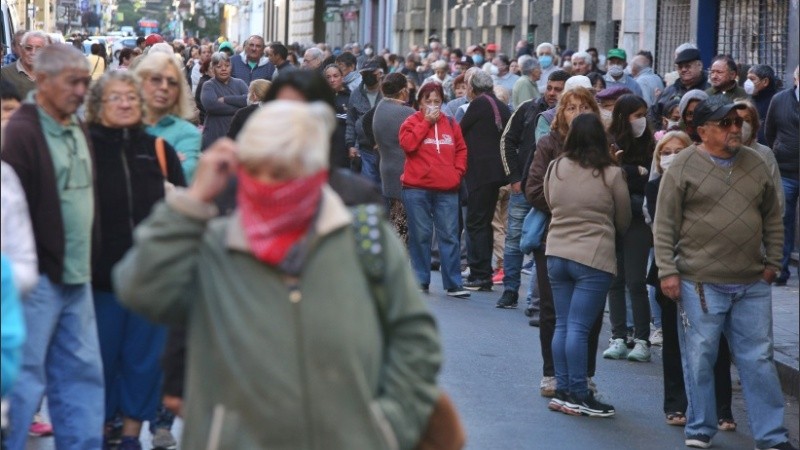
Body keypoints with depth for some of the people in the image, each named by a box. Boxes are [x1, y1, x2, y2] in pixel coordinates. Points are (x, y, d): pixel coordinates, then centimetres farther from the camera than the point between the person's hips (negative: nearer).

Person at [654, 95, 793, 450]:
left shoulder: (756, 164, 9)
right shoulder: (684, 166, -5)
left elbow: (772, 218, 17)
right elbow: (665, 225, -5)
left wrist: (772, 262, 11)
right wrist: (667, 271, -10)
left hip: (752, 284, 4)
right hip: (700, 283, -4)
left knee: (758, 360, 7)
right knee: (699, 359, 5)